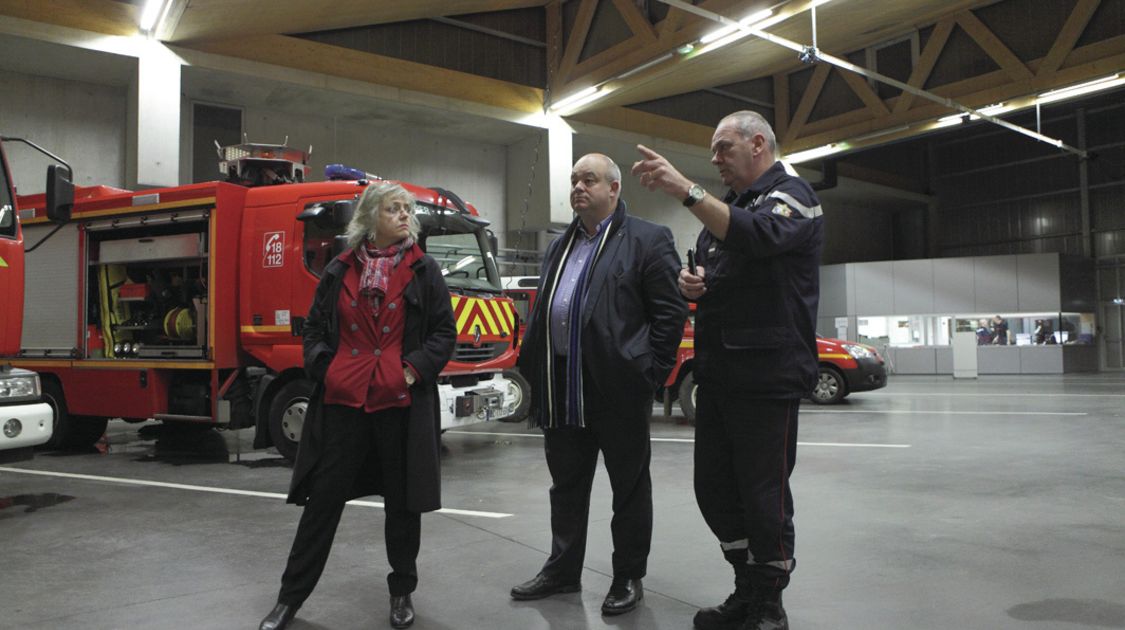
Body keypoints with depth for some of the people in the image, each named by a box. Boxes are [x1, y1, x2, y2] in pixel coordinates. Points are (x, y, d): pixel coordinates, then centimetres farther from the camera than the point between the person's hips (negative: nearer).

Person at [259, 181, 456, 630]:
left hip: (400, 402, -1)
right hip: (342, 400, 1)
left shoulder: (423, 271, 4)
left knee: (402, 501, 10)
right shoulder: (339, 271, 7)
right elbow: (314, 328, 12)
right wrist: (323, 368, -3)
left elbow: (445, 333, 2)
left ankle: (402, 592, 29)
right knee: (324, 497, 6)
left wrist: (415, 369, -10)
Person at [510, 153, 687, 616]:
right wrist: (535, 370, 11)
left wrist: (651, 373, -12)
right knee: (566, 484, 16)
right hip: (562, 391, 7)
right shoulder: (558, 247, 16)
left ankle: (629, 578, 22)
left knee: (629, 486, 8)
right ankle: (562, 570, 30)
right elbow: (540, 314, 18)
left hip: (617, 387, -6)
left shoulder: (647, 241, -5)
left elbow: (670, 312, -9)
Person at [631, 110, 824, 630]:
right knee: (714, 489, 12)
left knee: (764, 495, -1)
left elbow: (759, 236, -27)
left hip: (767, 375, -8)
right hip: (716, 372, 9)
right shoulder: (728, 207, 22)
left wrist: (685, 191, -31)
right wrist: (691, 282, 5)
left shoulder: (792, 194, -4)